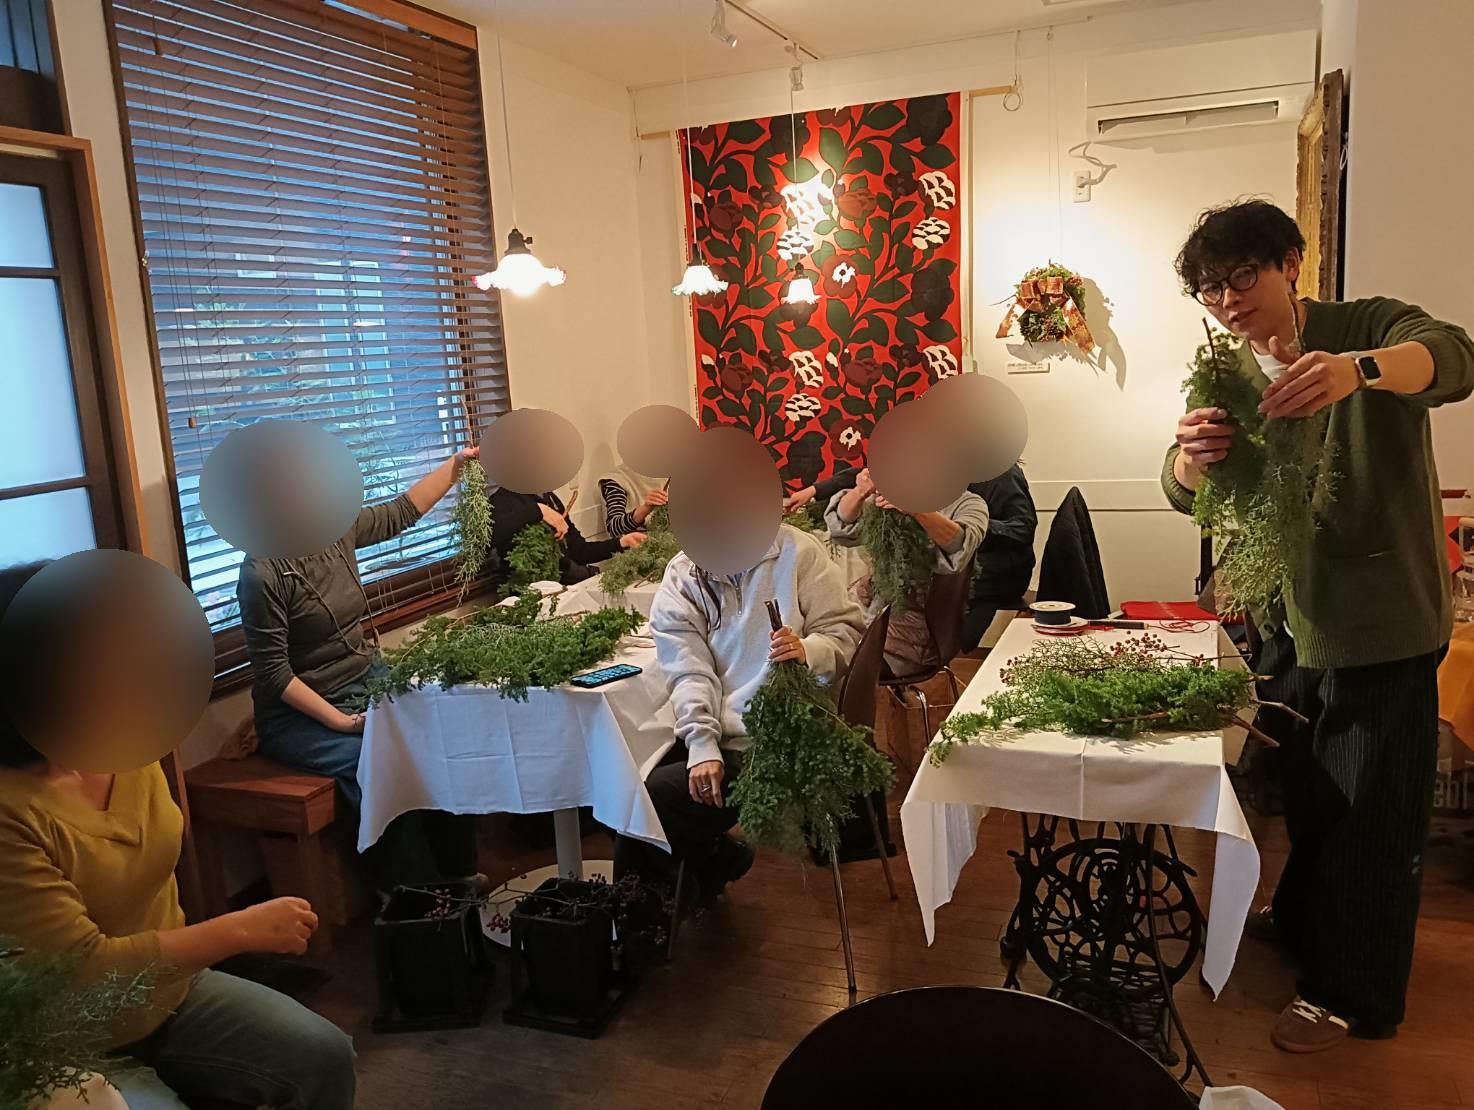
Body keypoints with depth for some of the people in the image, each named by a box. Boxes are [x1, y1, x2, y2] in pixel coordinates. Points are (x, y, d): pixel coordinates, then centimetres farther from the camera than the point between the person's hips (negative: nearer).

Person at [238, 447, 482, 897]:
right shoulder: (262, 574, -19)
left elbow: (402, 512, 18)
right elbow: (273, 672, -18)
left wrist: (455, 464, 19)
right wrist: (340, 720, -24)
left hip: (367, 683, 7)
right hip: (300, 712, -6)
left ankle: (456, 871, -3)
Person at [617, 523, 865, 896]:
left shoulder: (798, 551, -4)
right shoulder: (682, 575, 4)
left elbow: (845, 628, -5)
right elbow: (689, 670, -5)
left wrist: (809, 650, -27)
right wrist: (702, 747, -18)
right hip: (712, 735, 5)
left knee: (652, 800, -15)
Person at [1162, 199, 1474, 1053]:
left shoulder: (1369, 329, -12)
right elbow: (1187, 496, -10)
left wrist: (1358, 369, -56)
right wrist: (1193, 454, -34)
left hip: (1384, 631, -5)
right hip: (1292, 624, 6)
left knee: (1373, 817, 7)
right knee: (1305, 796, 22)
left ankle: (1355, 991, 26)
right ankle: (1305, 921, 46)